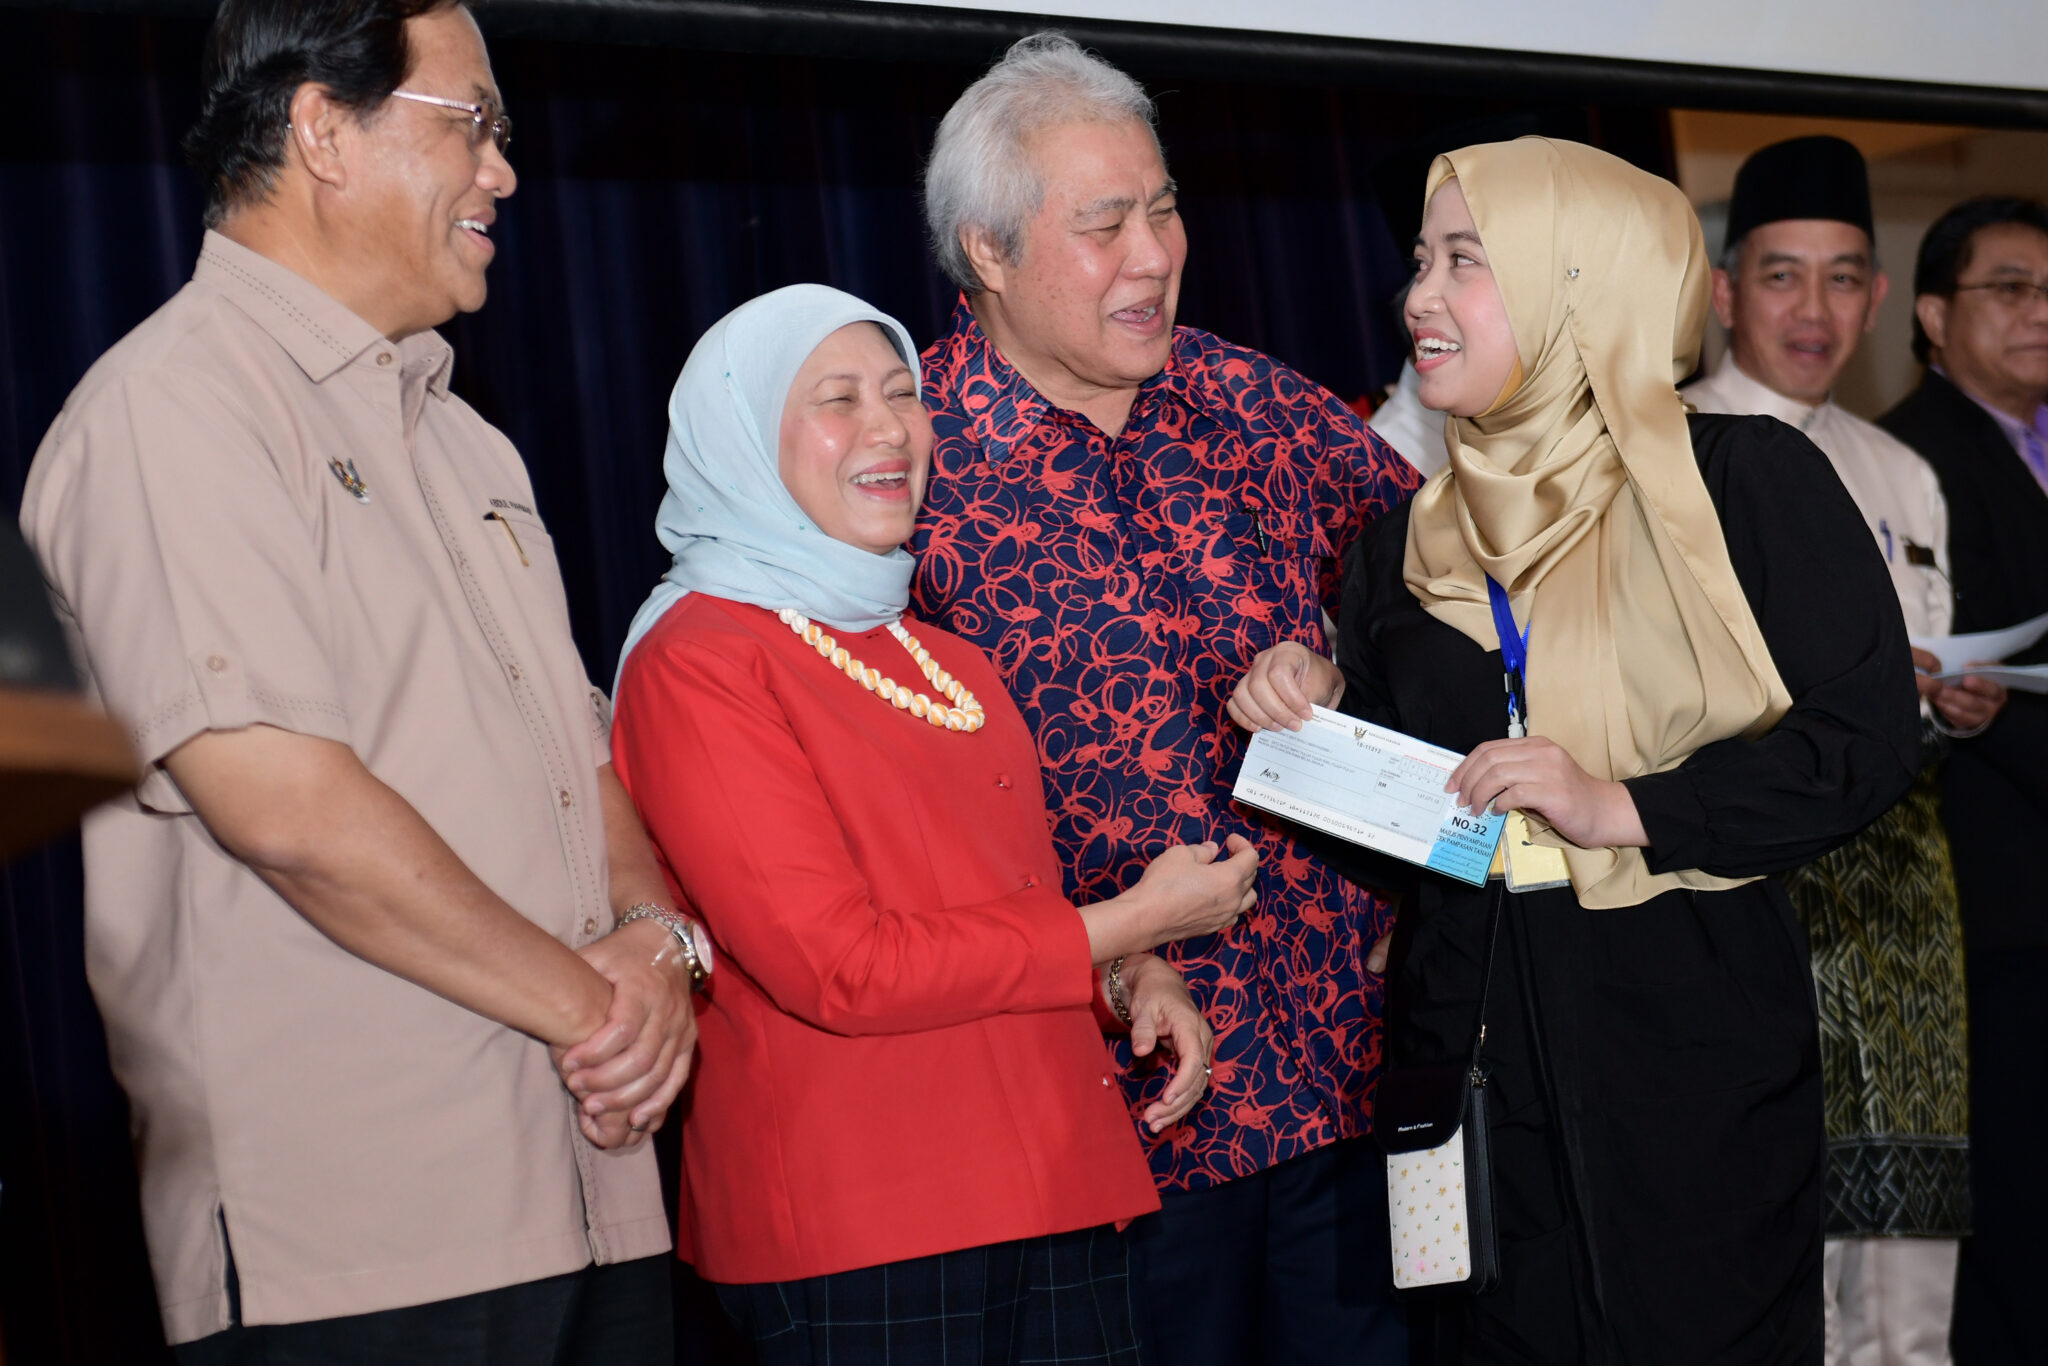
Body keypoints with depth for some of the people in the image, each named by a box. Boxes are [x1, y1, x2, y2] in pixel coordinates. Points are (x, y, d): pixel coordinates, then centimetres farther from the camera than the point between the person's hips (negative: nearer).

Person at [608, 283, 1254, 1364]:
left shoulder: (944, 659, 16)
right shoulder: (693, 665, -9)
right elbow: (837, 968, -16)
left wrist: (1134, 983, 3)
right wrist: (1134, 922, -10)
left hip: (1058, 1200, 7)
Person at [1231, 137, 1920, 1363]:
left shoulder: (1748, 481, -5)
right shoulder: (1414, 540, 11)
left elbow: (1868, 741, -10)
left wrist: (1621, 807, -17)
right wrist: (1314, 708, -3)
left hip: (1694, 1043, -4)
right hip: (1472, 1039, 4)